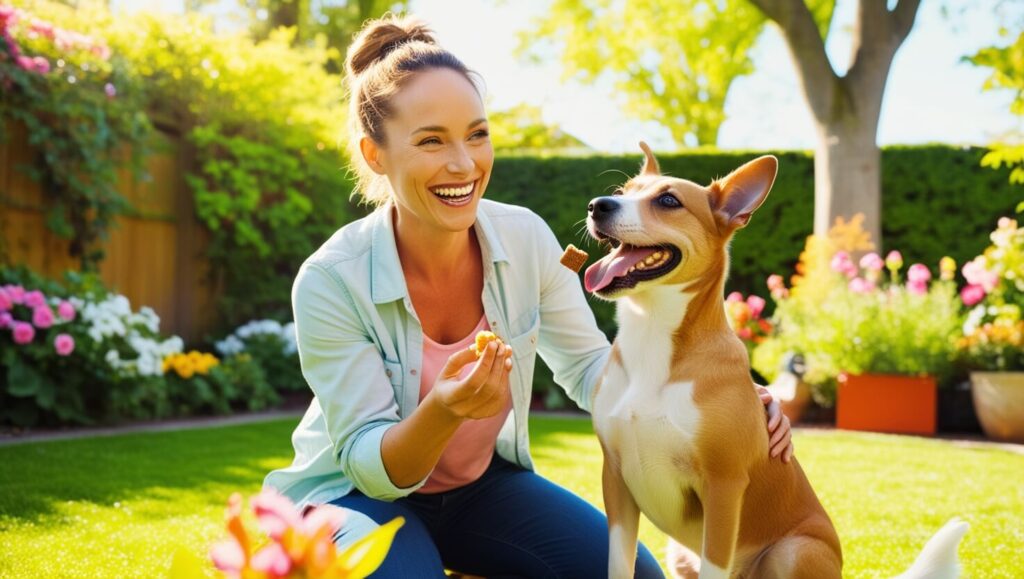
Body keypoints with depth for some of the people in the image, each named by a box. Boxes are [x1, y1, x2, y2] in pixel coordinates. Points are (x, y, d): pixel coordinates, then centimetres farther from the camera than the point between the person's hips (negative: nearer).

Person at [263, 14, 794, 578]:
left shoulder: (527, 240, -14)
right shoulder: (330, 281, -25)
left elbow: (587, 364, -4)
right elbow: (368, 464, -22)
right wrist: (441, 412, -45)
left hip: (484, 483, 4)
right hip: (362, 493, -4)